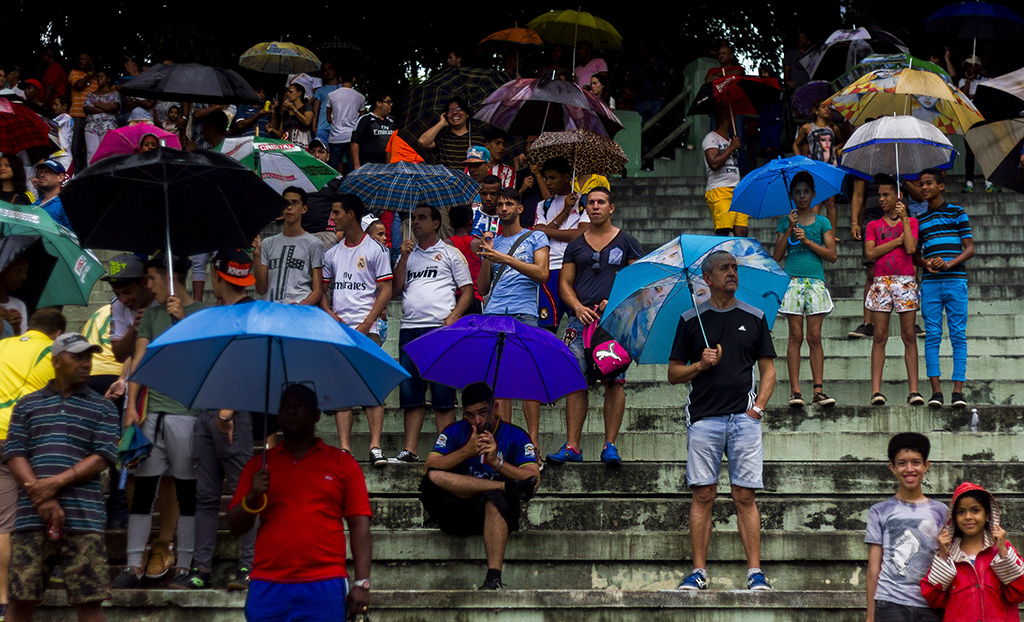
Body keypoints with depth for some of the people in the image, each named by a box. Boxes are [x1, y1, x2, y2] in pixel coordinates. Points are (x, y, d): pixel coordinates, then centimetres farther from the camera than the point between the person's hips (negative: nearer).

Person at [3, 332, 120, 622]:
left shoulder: (103, 408, 12)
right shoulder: (28, 405, 15)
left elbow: (102, 458, 1)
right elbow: (14, 454, 5)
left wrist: (56, 483, -11)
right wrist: (42, 498, -10)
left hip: (84, 519, -1)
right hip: (32, 517, 1)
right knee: (21, 598, -2)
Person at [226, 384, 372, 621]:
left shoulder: (342, 463, 9)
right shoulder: (258, 465, 15)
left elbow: (359, 524, 5)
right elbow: (236, 527, 13)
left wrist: (362, 582, -5)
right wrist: (252, 497, -8)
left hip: (325, 589, -2)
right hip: (267, 589, 2)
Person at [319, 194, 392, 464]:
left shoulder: (375, 249, 2)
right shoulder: (332, 253, 16)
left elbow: (385, 290, -2)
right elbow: (322, 290, 19)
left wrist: (366, 324, -11)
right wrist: (329, 314, -2)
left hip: (367, 329, -4)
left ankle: (375, 445, -13)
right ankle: (344, 448, -2)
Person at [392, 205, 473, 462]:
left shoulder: (450, 253, 8)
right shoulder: (408, 254, 21)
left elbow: (467, 291, 4)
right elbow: (395, 290, 11)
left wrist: (453, 317, -11)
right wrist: (404, 257, 2)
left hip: (440, 328, -4)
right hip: (409, 329, 4)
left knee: (443, 393, -6)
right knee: (410, 392, 1)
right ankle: (410, 450, 1)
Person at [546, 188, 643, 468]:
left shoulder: (626, 242, 10)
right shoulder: (575, 245, 17)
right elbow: (564, 282, 15)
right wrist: (578, 307, -4)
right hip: (581, 318, 2)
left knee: (614, 381, -6)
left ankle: (610, 445, -2)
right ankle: (572, 445, -3)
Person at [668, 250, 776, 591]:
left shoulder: (754, 318, 12)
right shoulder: (691, 320, 9)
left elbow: (768, 369, 12)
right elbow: (673, 373, 10)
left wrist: (759, 406, -1)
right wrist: (701, 365, -8)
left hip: (744, 418, 0)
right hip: (703, 419, 0)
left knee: (745, 496, -3)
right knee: (702, 496, -1)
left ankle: (755, 571, -2)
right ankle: (698, 570, 3)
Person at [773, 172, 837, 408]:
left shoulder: (822, 222, 11)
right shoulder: (785, 222, 12)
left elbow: (832, 255, 3)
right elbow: (777, 255, 4)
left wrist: (807, 241, -6)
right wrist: (790, 229, -4)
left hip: (815, 282, 0)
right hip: (793, 281, 0)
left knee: (814, 337, -4)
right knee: (796, 336, -4)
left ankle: (818, 391, -5)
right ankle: (795, 391, -5)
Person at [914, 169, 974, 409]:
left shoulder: (957, 213, 8)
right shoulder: (919, 220, 17)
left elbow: (970, 248, 3)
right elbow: (915, 255, 18)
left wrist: (948, 264, -13)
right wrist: (925, 263, -5)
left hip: (956, 280, -2)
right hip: (930, 282, 3)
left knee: (958, 335, -4)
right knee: (932, 335, -4)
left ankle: (958, 389, -5)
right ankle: (935, 390, -6)